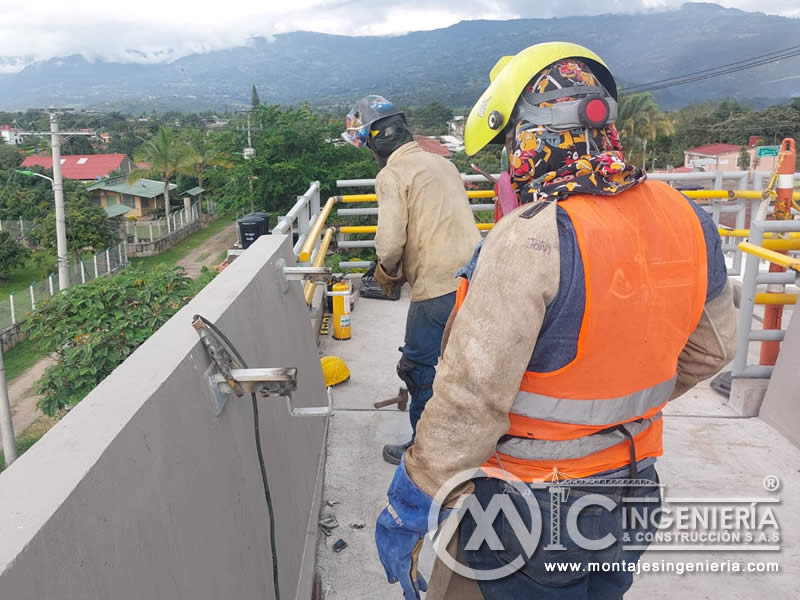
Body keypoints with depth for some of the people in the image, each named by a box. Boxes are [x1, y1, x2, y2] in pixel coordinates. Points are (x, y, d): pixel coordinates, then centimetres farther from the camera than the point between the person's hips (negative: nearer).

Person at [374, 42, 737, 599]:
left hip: (530, 512, -6)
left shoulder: (532, 240, -29)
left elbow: (471, 399, -29)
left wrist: (410, 511, -17)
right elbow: (710, 350, 8)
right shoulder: (685, 219, -5)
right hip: (632, 496, 7)